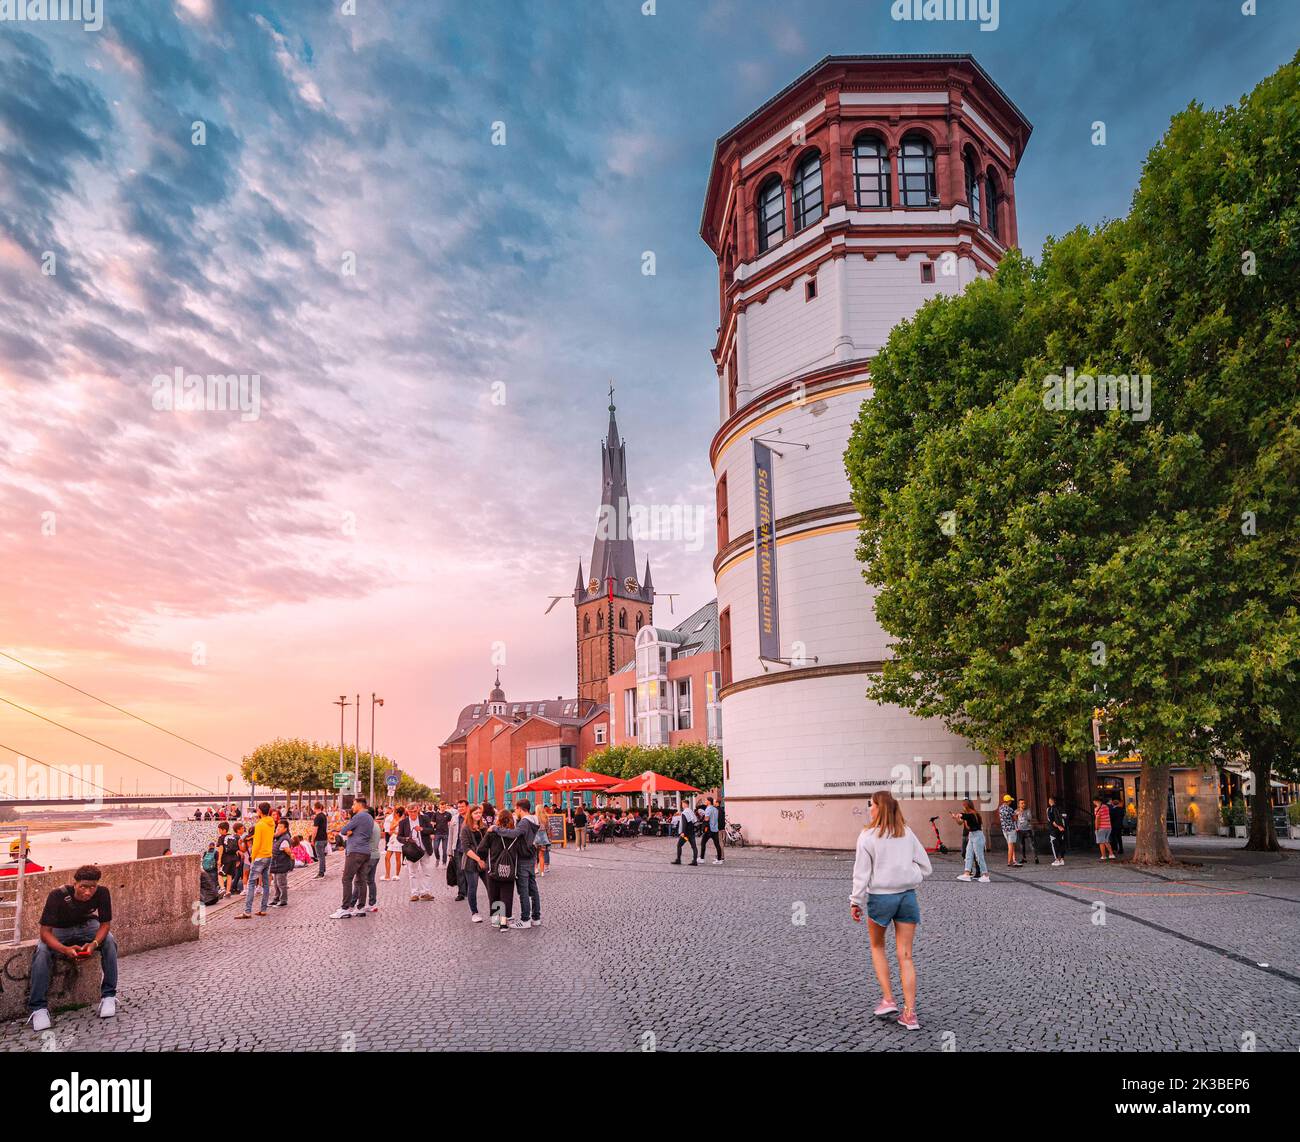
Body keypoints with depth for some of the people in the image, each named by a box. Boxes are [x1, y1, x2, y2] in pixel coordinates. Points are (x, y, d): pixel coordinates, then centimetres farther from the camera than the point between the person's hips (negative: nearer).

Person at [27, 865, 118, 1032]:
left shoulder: (102, 892, -27)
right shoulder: (58, 896, -33)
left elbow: (105, 924, -17)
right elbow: (45, 932, -30)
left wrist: (94, 943, -38)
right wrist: (65, 950, -46)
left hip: (87, 925, 1)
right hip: (59, 930, -1)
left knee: (109, 942, -25)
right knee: (42, 952, -30)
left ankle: (108, 996, -14)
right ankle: (37, 1008, -18)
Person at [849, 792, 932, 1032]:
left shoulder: (868, 836, -9)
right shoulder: (907, 834, 4)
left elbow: (862, 872, -9)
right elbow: (925, 867, 6)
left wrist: (856, 901, -1)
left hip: (880, 896, -3)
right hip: (907, 896, 3)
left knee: (877, 947, 21)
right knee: (905, 955, 6)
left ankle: (888, 1000, 14)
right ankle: (910, 1014, 4)